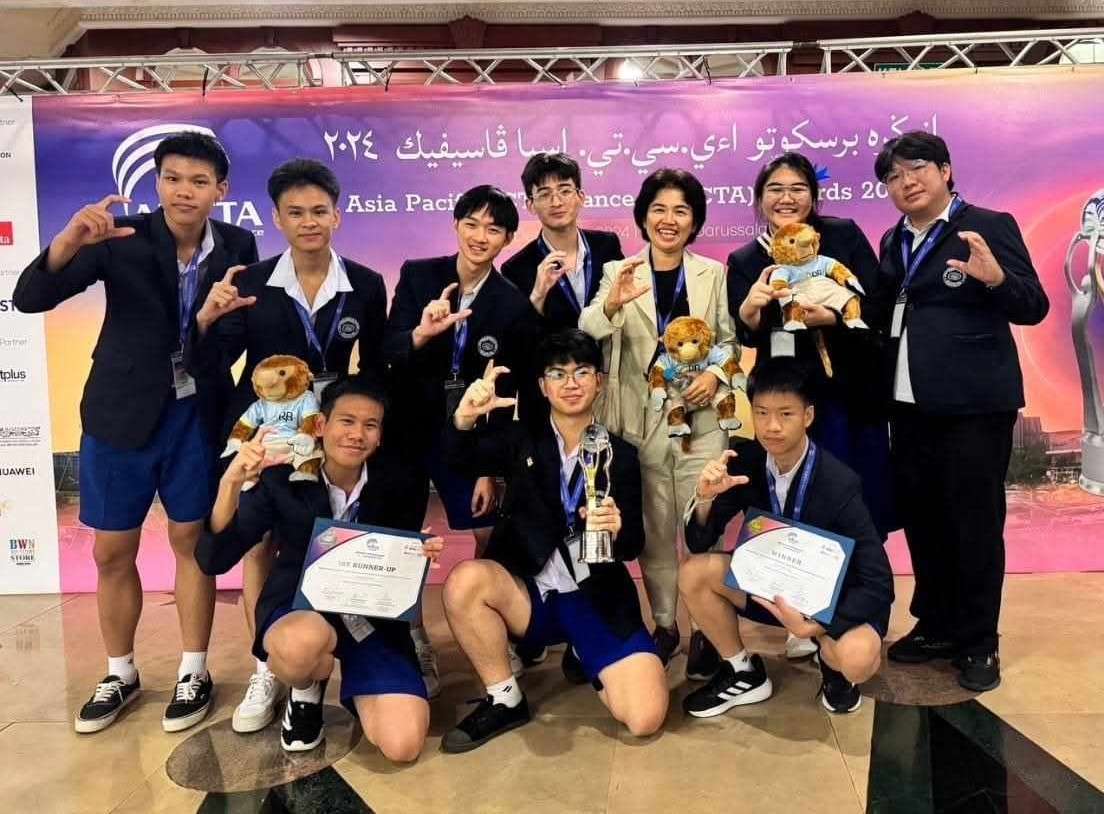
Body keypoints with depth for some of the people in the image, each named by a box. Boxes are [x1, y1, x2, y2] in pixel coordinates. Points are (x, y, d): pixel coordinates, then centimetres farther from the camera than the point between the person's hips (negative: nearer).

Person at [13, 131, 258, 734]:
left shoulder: (236, 247, -5)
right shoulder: (123, 237, -10)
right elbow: (30, 299, -17)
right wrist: (70, 239, -33)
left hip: (197, 413, 0)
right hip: (121, 413, 0)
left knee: (191, 542, 9)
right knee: (111, 552, 9)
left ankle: (193, 672, 24)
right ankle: (120, 673, 30)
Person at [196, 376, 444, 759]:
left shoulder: (392, 485, -5)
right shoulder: (283, 479, -10)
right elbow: (214, 560, -17)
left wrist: (421, 555, -18)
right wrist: (231, 483, -32)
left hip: (373, 619, 1)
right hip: (298, 609, -1)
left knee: (403, 744, -20)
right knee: (305, 642, -41)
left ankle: (355, 686, 16)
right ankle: (306, 691, 0)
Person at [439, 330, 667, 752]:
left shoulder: (621, 455, 5)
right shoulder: (521, 440, 6)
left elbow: (634, 545, 0)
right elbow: (459, 455, -14)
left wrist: (617, 528, -24)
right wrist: (464, 418, -37)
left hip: (597, 600, 0)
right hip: (528, 595, 0)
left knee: (645, 717, -17)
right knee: (464, 580, -32)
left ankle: (584, 658, 17)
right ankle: (505, 700, -7)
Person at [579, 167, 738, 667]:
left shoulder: (714, 274, 7)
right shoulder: (618, 272, 2)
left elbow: (731, 339, 9)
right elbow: (587, 334, -12)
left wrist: (716, 373, -11)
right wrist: (611, 304, -33)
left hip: (700, 418, 0)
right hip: (642, 420, 0)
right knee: (654, 527, 10)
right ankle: (663, 623, 25)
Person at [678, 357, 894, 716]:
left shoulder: (839, 484, -27)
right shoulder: (745, 463, -15)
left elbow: (878, 582, -24)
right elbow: (699, 544, -12)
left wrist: (816, 623, -37)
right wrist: (705, 497, -32)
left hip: (828, 594, -4)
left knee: (858, 657, -35)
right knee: (693, 573, -19)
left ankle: (830, 659, 6)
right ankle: (743, 673, 3)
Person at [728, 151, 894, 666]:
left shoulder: (843, 235, 1)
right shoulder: (745, 261, 4)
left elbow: (878, 308, -5)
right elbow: (748, 335, -8)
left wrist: (833, 318, -22)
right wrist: (750, 306, -29)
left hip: (850, 394, 0)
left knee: (858, 508, 7)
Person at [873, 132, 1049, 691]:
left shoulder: (989, 225, -5)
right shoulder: (895, 241, 14)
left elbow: (1033, 308, -9)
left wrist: (995, 277, -27)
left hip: (973, 404, -6)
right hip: (910, 404, 6)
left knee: (974, 522, 3)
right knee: (919, 518, 14)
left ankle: (978, 643, 18)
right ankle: (936, 626, 30)